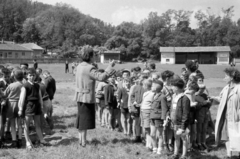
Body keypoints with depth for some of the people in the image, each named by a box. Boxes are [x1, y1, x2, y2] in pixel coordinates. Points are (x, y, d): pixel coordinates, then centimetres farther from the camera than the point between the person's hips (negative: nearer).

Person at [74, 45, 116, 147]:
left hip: (80, 97, 9)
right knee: (85, 121, 0)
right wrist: (110, 66, -20)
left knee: (81, 120, 17)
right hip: (87, 97, -9)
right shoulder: (89, 68, -20)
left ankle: (81, 140, 27)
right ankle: (83, 142, 6)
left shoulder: (80, 66, 7)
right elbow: (101, 77, -29)